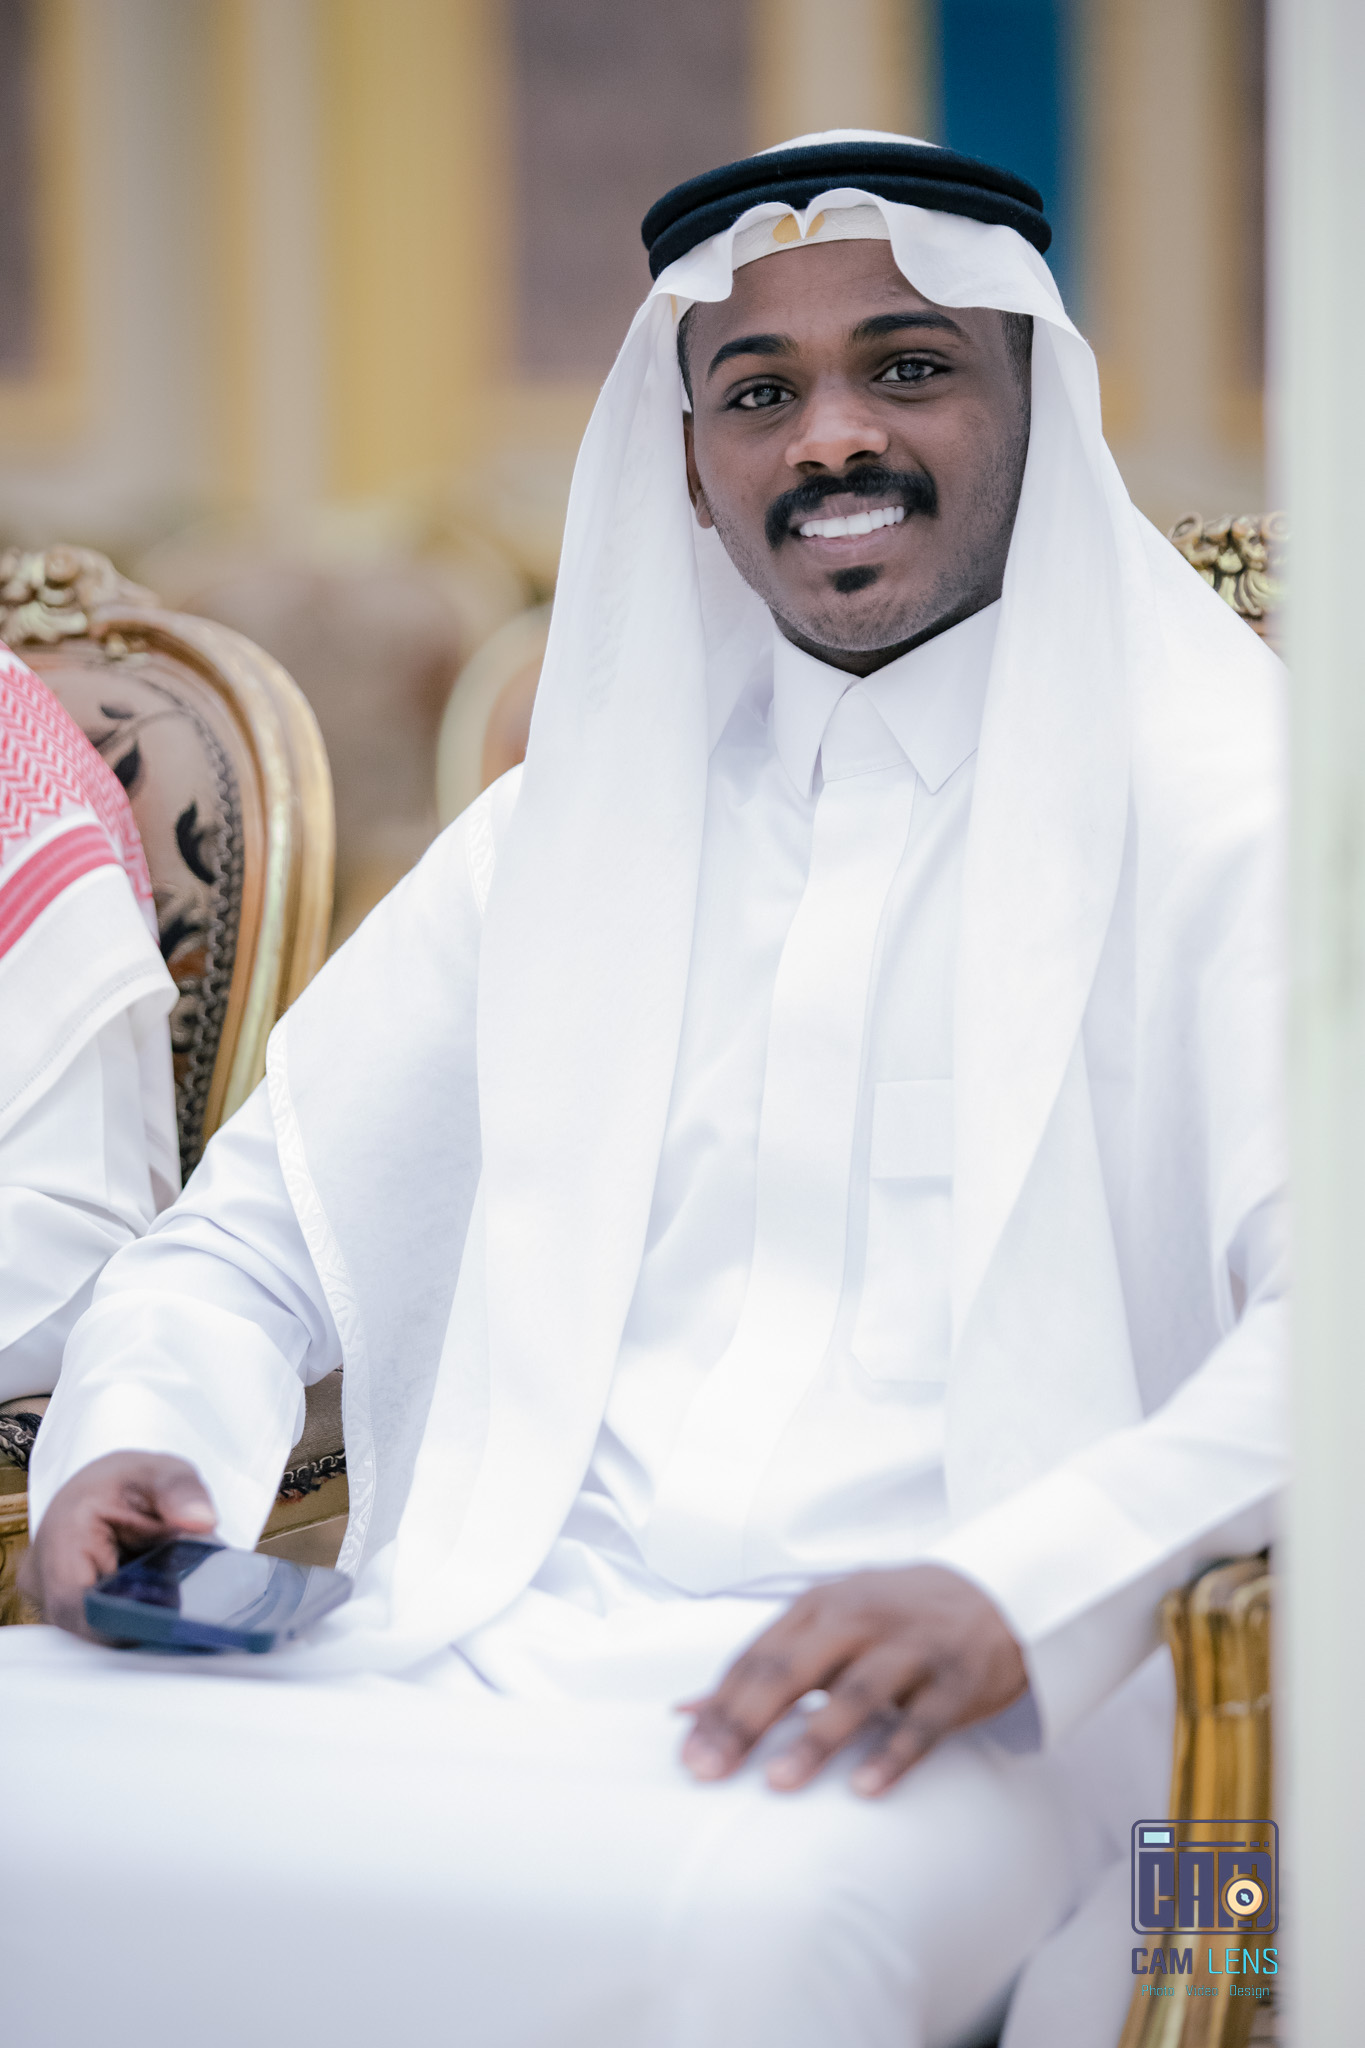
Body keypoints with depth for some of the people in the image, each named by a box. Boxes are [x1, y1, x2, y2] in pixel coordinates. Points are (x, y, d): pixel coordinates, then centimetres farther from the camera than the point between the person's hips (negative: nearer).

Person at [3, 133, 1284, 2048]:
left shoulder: (1222, 807, 5)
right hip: (478, 1656, 5)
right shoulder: (563, 830, 21)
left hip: (918, 1712, -4)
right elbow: (254, 1241, 22)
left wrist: (1015, 1589, -27)